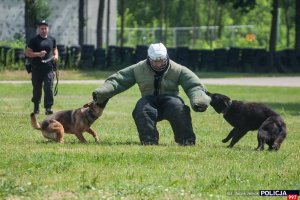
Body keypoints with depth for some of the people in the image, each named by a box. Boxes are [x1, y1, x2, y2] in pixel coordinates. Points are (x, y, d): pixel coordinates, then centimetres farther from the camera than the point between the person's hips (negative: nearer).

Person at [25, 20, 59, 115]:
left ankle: (48, 108, -12)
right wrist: (38, 54, -16)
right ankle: (36, 107, 27)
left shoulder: (52, 39, 10)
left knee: (49, 88, -11)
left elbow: (55, 49, 27)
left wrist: (56, 55, 5)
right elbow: (27, 53, -3)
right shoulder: (34, 40, -1)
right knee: (37, 88, 8)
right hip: (36, 68, -2)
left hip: (48, 68, 2)